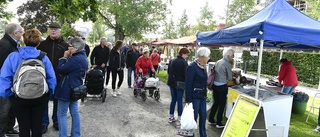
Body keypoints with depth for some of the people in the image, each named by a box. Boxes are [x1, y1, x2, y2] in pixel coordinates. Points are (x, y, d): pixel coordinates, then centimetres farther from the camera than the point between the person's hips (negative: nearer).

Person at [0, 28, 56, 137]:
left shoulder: (13, 56, -8)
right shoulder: (43, 57, -6)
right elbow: (52, 78, -7)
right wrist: (49, 92, 5)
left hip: (19, 98, -1)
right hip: (40, 98, 1)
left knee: (23, 126, 14)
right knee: (37, 125, 16)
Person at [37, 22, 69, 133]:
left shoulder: (65, 45, 3)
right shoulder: (42, 44, 5)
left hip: (59, 78, 0)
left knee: (57, 101, 12)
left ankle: (56, 121, 27)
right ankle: (44, 122, 22)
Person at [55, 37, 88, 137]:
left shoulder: (76, 59, -23)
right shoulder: (83, 57, 9)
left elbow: (60, 69, -19)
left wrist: (64, 57, -8)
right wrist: (68, 58, 2)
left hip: (67, 89, -10)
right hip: (75, 89, 10)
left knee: (62, 114, 1)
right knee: (74, 112, 16)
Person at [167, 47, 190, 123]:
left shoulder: (172, 61, 5)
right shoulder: (184, 62, -15)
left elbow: (168, 71, 12)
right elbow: (185, 74, -16)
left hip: (172, 83, 6)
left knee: (173, 100, 14)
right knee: (179, 100, 4)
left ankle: (171, 117, 20)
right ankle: (179, 118, 10)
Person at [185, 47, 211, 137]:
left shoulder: (202, 66, 7)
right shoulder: (192, 67, -18)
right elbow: (188, 85, -19)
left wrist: (205, 94, 18)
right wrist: (189, 100, -19)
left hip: (202, 96, 8)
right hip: (195, 96, -8)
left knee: (203, 116, 15)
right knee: (193, 116, 4)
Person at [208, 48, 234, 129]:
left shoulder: (218, 62, 7)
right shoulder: (228, 64, -13)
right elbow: (230, 78, -6)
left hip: (215, 85, 7)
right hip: (222, 86, -7)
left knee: (216, 103, 18)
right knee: (222, 104, 6)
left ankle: (211, 120, 26)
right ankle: (219, 123, 15)